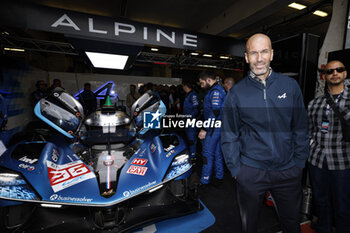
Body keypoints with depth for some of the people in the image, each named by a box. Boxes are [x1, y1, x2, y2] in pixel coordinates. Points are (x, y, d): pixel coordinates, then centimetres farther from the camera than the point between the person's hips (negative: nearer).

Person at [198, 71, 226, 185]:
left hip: (214, 127, -10)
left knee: (208, 154, -2)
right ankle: (219, 177, 28)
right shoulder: (218, 89, 16)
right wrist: (206, 128, 18)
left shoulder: (215, 91, -15)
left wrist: (205, 129, -22)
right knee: (217, 152, 16)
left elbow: (215, 113, -24)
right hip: (218, 127, 10)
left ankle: (204, 180, 8)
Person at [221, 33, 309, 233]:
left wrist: (299, 162, 2)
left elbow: (301, 129, 5)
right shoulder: (236, 93, -5)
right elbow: (229, 136, -3)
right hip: (250, 171, -1)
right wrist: (236, 170, -5)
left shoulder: (290, 86, 0)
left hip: (288, 171, 2)